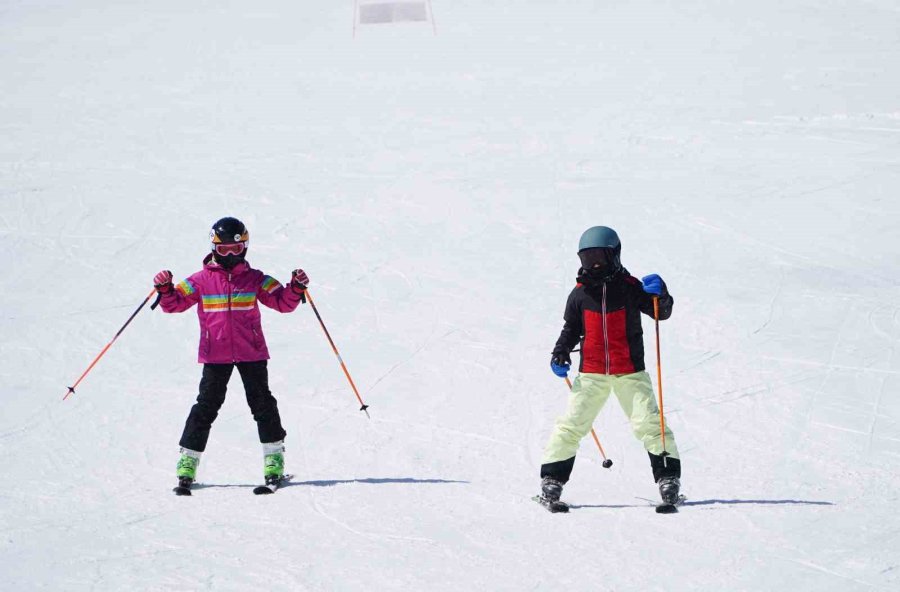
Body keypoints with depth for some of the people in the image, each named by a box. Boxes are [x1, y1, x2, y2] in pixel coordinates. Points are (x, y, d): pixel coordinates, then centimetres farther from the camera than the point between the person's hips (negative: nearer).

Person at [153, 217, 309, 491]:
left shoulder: (255, 280, 4)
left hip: (251, 353, 1)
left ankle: (274, 455, 13)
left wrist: (296, 288, -14)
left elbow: (282, 302, 4)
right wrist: (165, 289, -18)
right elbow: (175, 303, 2)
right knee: (207, 404, 0)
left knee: (261, 401, 3)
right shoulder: (201, 281, 2)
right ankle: (188, 458, 5)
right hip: (215, 354, -1)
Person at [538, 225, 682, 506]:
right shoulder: (580, 293, 3)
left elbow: (661, 312, -3)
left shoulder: (629, 287, -3)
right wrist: (560, 352, 0)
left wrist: (660, 294, -24)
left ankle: (668, 478, 1)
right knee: (571, 425, -3)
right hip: (591, 373, 2)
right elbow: (571, 328, 16)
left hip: (630, 372, -1)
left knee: (648, 422, -7)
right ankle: (552, 480, 5)